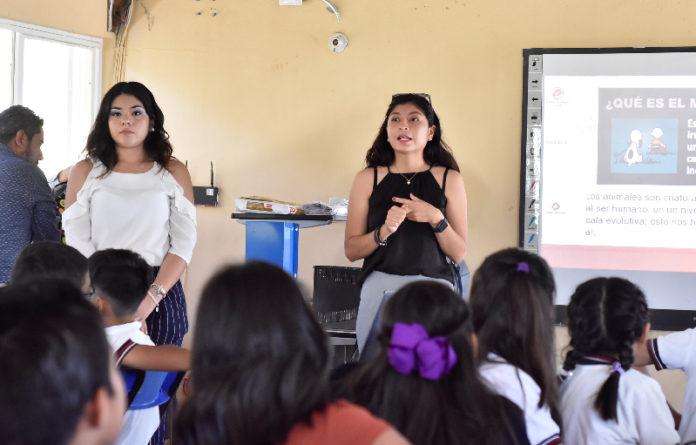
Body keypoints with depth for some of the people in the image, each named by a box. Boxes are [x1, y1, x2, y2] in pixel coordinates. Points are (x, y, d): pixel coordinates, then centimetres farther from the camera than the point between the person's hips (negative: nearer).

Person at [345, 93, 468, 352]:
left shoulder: (449, 179, 6)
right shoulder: (368, 179, 6)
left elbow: (459, 254, 3)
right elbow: (351, 250, 4)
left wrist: (435, 219, -11)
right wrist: (384, 231, -12)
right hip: (379, 288, 0)